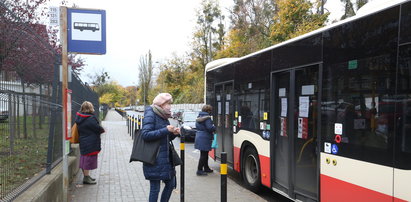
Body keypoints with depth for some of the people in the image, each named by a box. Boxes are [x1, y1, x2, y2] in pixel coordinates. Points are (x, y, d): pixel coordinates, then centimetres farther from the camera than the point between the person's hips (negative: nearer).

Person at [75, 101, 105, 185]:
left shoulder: (80, 118, 8)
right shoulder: (90, 118, -21)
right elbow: (98, 128, -17)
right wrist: (102, 130, 5)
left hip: (83, 142, 9)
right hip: (90, 144, -9)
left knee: (85, 160, 16)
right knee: (89, 159, -2)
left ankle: (86, 176, 28)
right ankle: (86, 178, 5)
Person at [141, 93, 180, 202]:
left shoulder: (164, 116, 13)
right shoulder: (151, 115, -11)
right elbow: (145, 134, -21)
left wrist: (173, 133, -1)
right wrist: (165, 130, -22)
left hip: (165, 157, 8)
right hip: (154, 158, -8)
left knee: (171, 183, 14)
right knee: (155, 188, -1)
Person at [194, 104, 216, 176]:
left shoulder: (199, 116, 13)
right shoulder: (207, 117, -15)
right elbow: (210, 128, -21)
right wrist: (215, 128, -3)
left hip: (199, 137, 9)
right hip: (205, 138, -9)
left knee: (205, 154, 19)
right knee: (204, 154, -3)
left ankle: (206, 168, 31)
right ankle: (199, 170, -1)